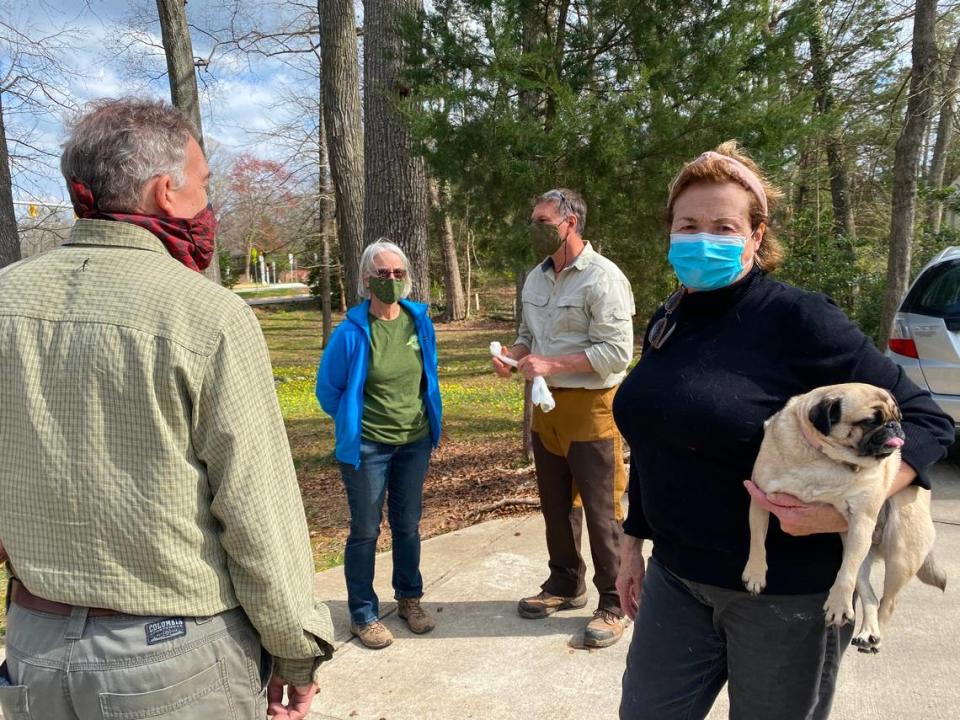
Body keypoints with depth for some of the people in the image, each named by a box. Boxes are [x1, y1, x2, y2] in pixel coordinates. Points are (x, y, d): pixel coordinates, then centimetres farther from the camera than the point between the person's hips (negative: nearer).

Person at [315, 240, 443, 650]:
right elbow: (327, 389, -3)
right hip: (367, 447, -4)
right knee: (366, 531, 7)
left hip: (415, 441, 4)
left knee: (407, 525, 17)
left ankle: (409, 599, 36)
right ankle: (363, 615, 24)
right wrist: (351, 426, 4)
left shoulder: (420, 322, -4)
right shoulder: (352, 332, -17)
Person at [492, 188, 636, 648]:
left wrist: (552, 364, -22)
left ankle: (613, 603, 17)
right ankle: (565, 584, 36)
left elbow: (617, 351, -20)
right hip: (546, 404, 8)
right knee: (556, 505, 18)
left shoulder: (603, 278, -14)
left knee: (602, 510, 1)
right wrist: (513, 355, -1)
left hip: (591, 407, -7)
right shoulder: (536, 278, 11)